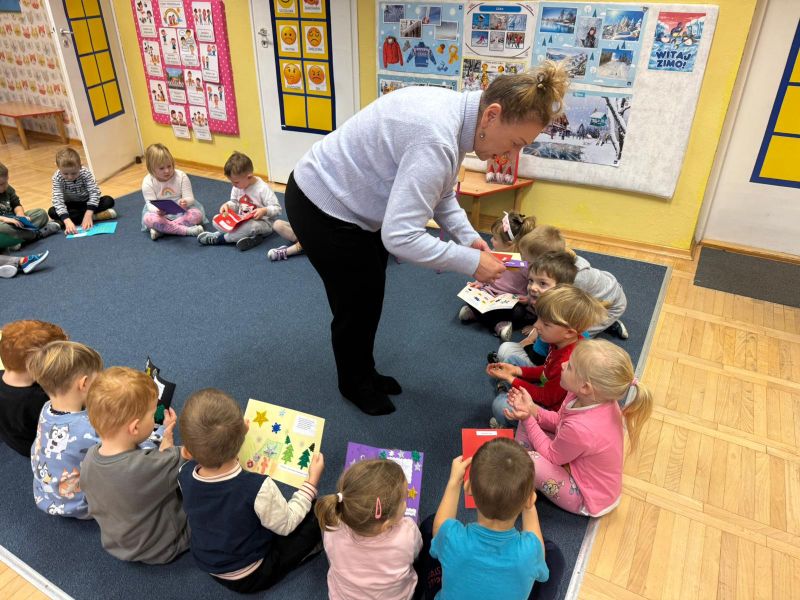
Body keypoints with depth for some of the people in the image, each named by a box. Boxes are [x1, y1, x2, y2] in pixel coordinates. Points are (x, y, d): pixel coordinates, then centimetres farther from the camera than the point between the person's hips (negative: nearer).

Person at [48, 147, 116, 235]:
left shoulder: (85, 173, -22)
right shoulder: (57, 178, -23)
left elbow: (95, 192, -28)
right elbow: (57, 200, -31)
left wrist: (88, 215, -40)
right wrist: (67, 221, -47)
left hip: (86, 203, 0)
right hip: (71, 206, 0)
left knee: (109, 201, -24)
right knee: (52, 212, -29)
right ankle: (96, 216, -32)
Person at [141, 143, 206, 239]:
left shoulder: (181, 176, -7)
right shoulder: (148, 182, -9)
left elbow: (190, 198, -9)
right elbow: (151, 204, -14)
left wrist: (185, 202, -35)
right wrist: (158, 210, -39)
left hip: (181, 211, 1)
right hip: (161, 214, -1)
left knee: (197, 213, -29)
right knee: (148, 219, -33)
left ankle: (161, 229, -29)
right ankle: (188, 230, -34)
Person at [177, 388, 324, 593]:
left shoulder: (185, 475, -25)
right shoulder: (259, 488, -39)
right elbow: (286, 524, -18)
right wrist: (312, 481, -9)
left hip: (208, 565, 5)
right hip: (250, 577, -5)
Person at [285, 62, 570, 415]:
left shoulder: (456, 114, -6)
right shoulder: (436, 138, -36)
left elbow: (439, 193, 6)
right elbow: (399, 236, -38)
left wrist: (468, 236, -7)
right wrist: (470, 261, -28)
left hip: (350, 201, 9)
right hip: (322, 207, -9)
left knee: (370, 298, 21)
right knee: (357, 304, 8)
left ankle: (365, 374, 44)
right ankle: (354, 385, 35)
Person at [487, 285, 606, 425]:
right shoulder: (562, 342, -11)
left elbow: (546, 398, -22)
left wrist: (510, 379, -18)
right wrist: (516, 370, -6)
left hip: (553, 408, -9)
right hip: (548, 388, 9)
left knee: (501, 406, -25)